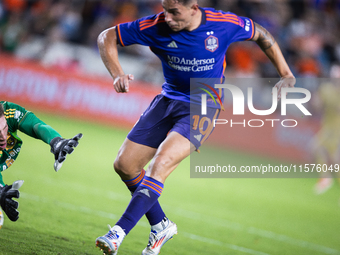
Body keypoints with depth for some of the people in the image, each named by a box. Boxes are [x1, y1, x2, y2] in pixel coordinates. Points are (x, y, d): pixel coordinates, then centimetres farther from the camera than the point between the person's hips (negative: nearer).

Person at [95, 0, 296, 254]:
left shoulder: (224, 24, -16)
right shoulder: (156, 26, -14)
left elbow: (261, 35, 5)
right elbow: (107, 37, -5)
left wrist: (286, 74, 2)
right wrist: (117, 74, -21)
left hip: (203, 107, -4)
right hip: (168, 99, 4)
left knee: (161, 163, -25)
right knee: (125, 165, -2)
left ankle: (119, 232, -27)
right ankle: (161, 225, 18)